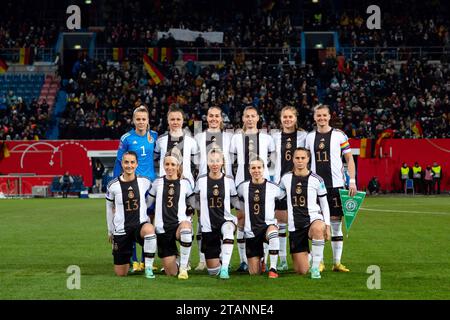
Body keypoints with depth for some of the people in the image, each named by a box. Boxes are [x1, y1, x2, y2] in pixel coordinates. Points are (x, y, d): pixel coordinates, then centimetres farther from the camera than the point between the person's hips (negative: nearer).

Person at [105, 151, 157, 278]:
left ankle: (149, 267, -24)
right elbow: (109, 208, 9)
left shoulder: (145, 182, -4)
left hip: (141, 224, 0)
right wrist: (110, 231, 16)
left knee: (149, 229, -40)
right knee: (121, 274, 3)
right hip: (121, 230, 1)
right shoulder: (113, 185, -6)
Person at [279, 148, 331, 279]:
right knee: (301, 271, -1)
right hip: (295, 226, 2)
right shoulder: (286, 178, 4)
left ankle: (316, 267, -28)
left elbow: (324, 204, 6)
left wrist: (327, 226, -1)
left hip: (313, 219, -2)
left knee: (318, 228, -43)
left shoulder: (316, 180, 0)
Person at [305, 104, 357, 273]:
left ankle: (337, 262, 6)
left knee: (336, 222, 1)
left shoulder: (339, 135, 1)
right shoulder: (310, 137, 8)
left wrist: (352, 181, -6)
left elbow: (349, 158, 2)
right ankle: (318, 262, 9)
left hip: (336, 184, -2)